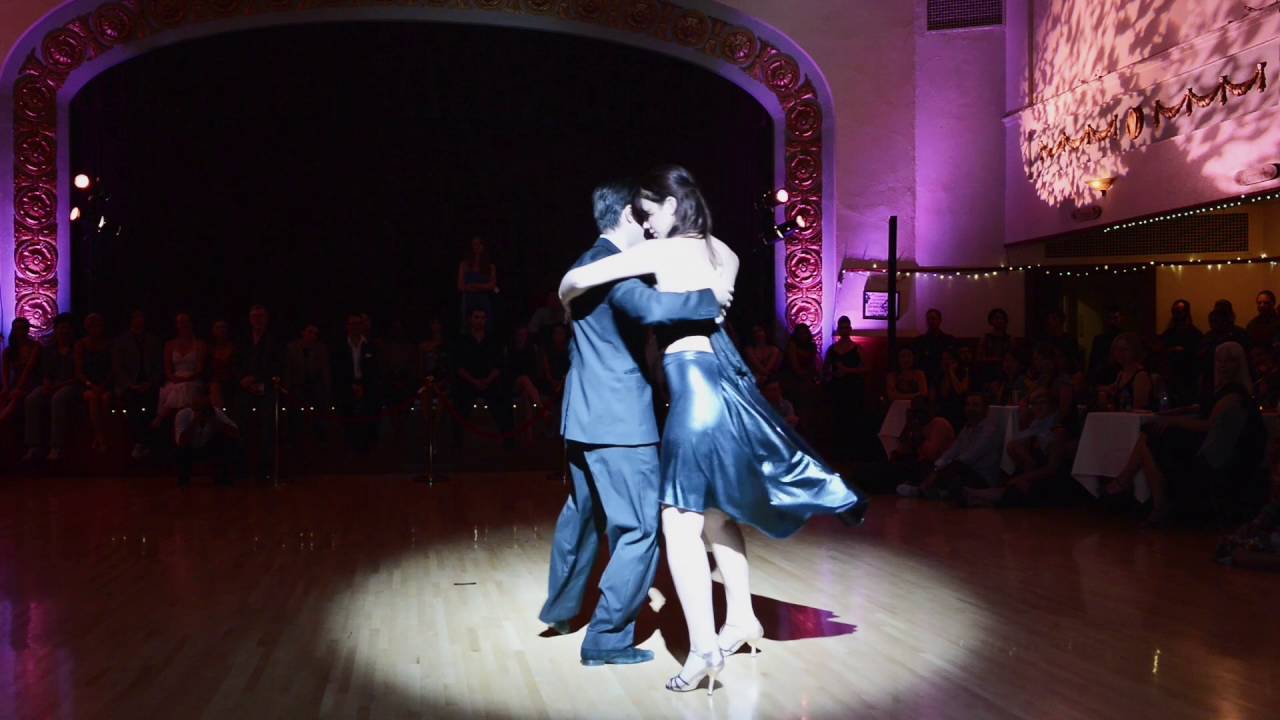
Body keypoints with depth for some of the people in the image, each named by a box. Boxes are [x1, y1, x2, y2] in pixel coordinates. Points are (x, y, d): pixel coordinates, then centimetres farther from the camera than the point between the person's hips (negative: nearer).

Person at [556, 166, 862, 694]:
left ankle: (703, 647, -12)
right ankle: (740, 616, 27)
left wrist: (565, 300, 11)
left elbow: (578, 278, -10)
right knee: (716, 513, 19)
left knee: (680, 524, -7)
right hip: (726, 380, 8)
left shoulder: (663, 252, -9)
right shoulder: (724, 254, 12)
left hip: (695, 385, -8)